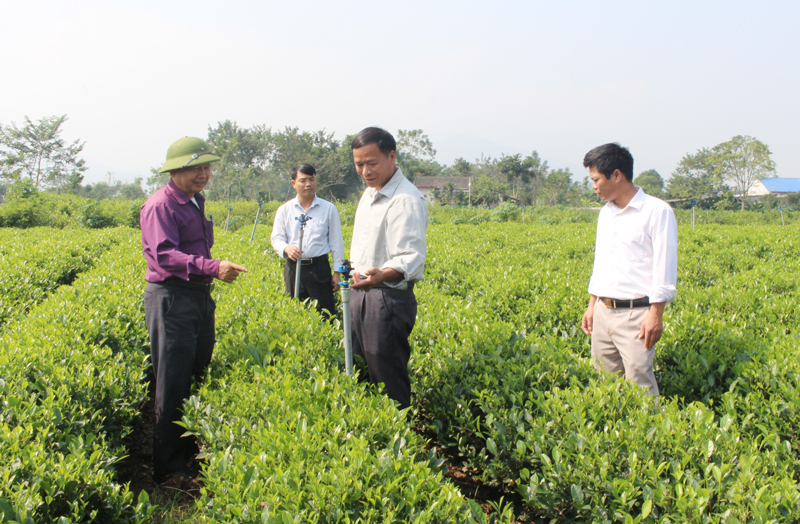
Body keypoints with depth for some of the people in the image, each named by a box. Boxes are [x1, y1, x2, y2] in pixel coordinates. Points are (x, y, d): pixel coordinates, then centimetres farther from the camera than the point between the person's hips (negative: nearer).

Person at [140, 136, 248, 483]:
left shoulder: (196, 203, 17)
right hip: (170, 299, -9)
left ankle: (193, 452, 26)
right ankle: (169, 470, 3)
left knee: (199, 377, 14)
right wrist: (212, 267, -37)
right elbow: (165, 255, -25)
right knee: (173, 386, -5)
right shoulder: (160, 206, -12)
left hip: (200, 296, 9)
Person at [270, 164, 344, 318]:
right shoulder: (284, 210, 9)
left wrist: (337, 272, 3)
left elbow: (336, 243, 8)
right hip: (294, 267, 2)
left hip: (319, 267, -2)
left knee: (326, 314, -4)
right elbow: (276, 239, 9)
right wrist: (286, 249, -15)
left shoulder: (329, 209, 6)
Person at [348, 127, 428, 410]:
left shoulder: (406, 200, -19)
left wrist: (382, 275, -45)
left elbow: (411, 258, -27)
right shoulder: (369, 194, 13)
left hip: (388, 298, -9)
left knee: (388, 377, -2)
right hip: (361, 293, 10)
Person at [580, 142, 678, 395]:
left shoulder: (657, 211, -8)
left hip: (636, 314, -7)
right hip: (603, 312, 7)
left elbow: (664, 266, -11)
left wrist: (656, 315, -15)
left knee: (639, 386, -8)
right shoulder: (605, 214, 15)